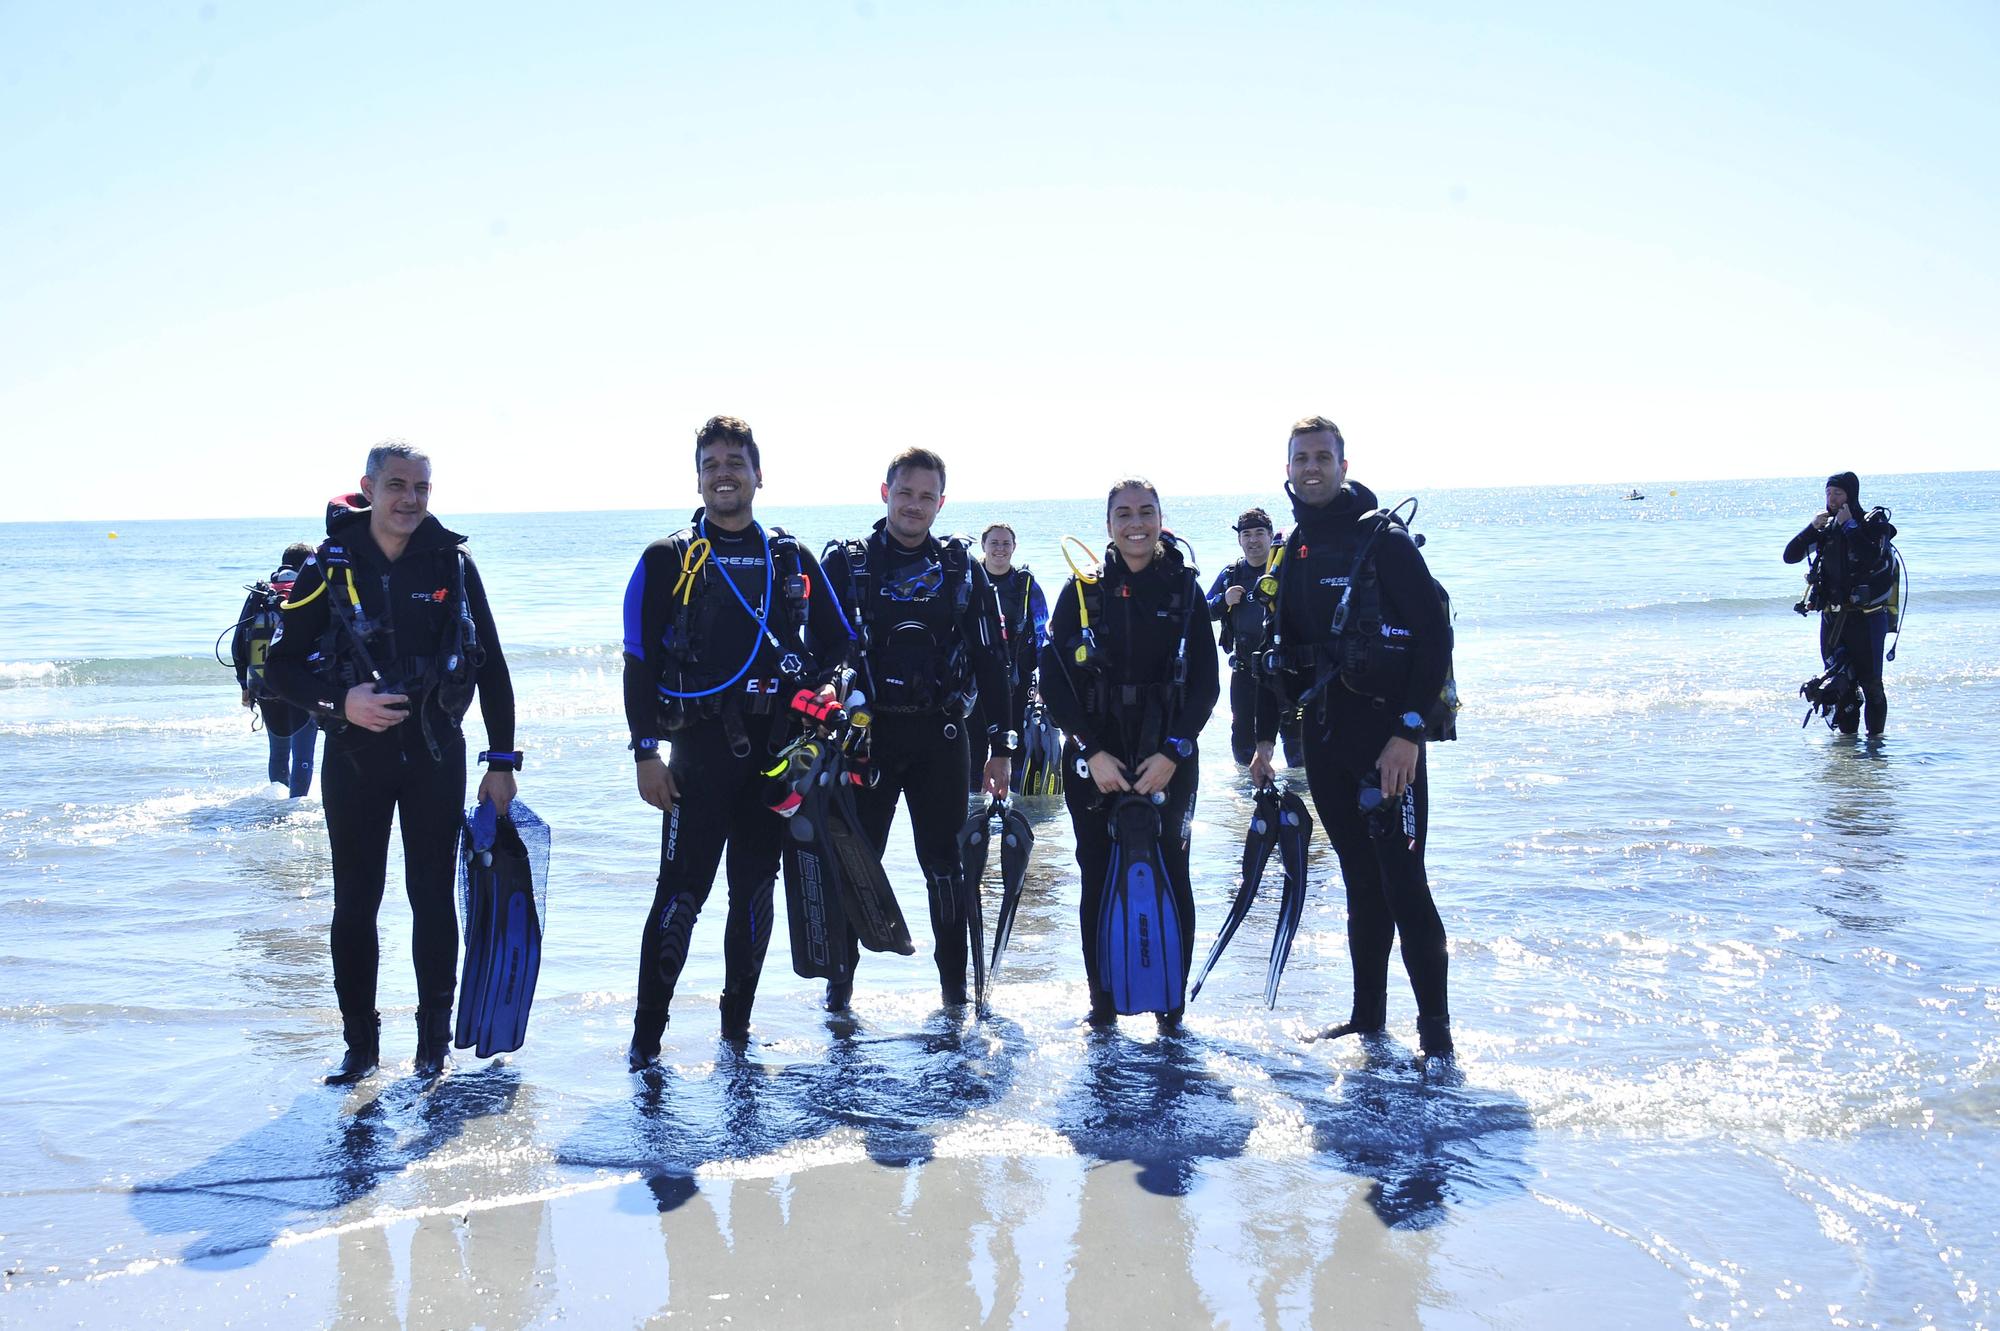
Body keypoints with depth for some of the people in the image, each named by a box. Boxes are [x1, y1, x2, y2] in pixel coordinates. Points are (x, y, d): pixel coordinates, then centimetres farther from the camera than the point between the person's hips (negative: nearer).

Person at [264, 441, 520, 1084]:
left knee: (434, 899, 4)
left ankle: (434, 1042, 17)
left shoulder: (452, 564, -2)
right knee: (355, 904, 5)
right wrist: (340, 702, -19)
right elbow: (282, 665, -1)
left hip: (436, 754, 0)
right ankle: (360, 1044, 17)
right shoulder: (330, 567, -4)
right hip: (354, 754, 0)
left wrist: (501, 760, 1)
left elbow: (491, 667, 3)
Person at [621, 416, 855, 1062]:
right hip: (699, 749, -3)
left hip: (777, 750, 3)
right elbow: (640, 662, -1)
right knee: (681, 892, -6)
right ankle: (646, 1035, 3)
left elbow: (837, 644, 17)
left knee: (755, 891, 9)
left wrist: (812, 689, -2)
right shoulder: (667, 560, 2)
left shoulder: (792, 561, 11)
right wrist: (646, 750, -8)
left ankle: (737, 1026, 20)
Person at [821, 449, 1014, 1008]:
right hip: (866, 732, -1)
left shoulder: (962, 567, 5)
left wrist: (999, 744, 3)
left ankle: (955, 983, 15)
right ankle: (840, 975, 17)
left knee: (943, 860, 6)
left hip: (941, 735, 1)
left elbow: (990, 658, 6)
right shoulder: (846, 563, 2)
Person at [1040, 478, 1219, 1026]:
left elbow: (1205, 682, 1)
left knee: (1170, 877, 0)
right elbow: (1054, 679, -1)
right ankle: (1103, 1000, 13)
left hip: (1168, 759, 0)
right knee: (1098, 879, 3)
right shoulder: (1082, 591, 3)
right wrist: (1092, 753, -10)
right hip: (1094, 760, 0)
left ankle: (1172, 1001, 10)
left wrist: (1171, 753, -10)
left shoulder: (1184, 591, 4)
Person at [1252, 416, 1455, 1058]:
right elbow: (1284, 649, 19)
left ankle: (1435, 1025, -1)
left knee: (1403, 881, -8)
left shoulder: (1383, 538, -7)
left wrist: (1410, 730, -17)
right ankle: (1368, 1016, 18)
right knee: (1361, 883, 11)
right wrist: (1266, 735, 14)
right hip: (1324, 736, 6)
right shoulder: (1291, 553, 13)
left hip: (1388, 735, -6)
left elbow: (1435, 636, -11)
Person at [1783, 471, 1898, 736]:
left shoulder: (1875, 523, -5)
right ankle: (1847, 733, 17)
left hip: (1867, 618, -5)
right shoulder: (1827, 527, 10)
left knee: (1870, 682, -5)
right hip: (1832, 618, 5)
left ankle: (1875, 735, 3)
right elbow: (1790, 555, 5)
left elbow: (1872, 557, -24)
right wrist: (1812, 527, -7)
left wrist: (1849, 525, -18)